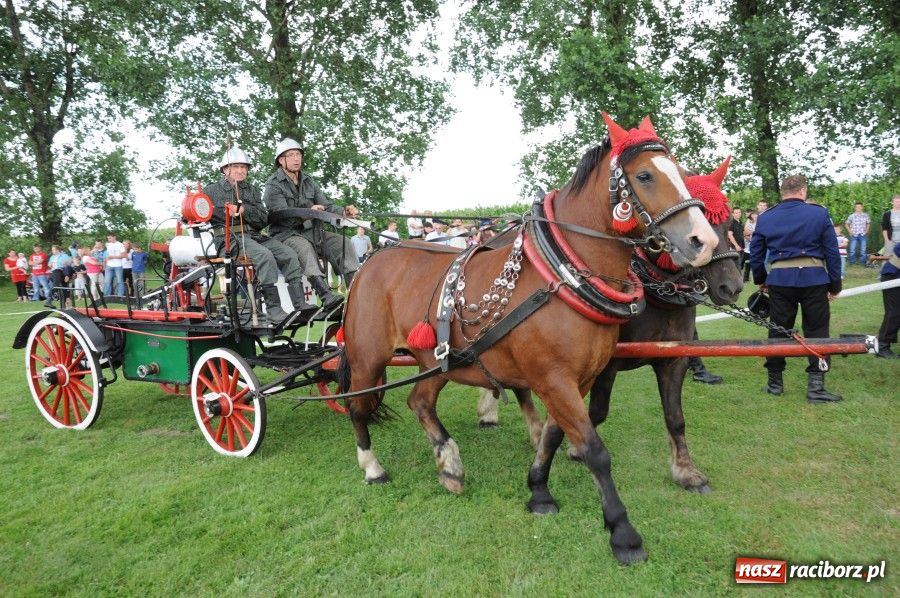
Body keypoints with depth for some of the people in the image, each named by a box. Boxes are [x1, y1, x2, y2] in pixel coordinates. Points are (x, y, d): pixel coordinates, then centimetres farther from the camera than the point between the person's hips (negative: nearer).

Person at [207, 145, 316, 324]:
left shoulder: (252, 191, 24)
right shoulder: (213, 190, 13)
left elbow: (263, 220, 10)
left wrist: (244, 210, -7)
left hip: (254, 236, 5)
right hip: (230, 239, -5)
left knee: (289, 254, -16)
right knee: (265, 255, -34)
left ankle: (299, 304, -22)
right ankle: (273, 309, -38)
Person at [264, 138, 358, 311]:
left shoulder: (309, 182, 17)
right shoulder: (273, 185, -3)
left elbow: (326, 206, 8)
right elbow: (281, 214, -18)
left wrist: (344, 211, -13)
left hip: (312, 231, 6)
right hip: (286, 233, -6)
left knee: (342, 241, -16)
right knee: (304, 247, -37)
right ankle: (326, 296, -52)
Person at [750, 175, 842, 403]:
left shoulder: (765, 218, 5)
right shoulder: (820, 213, -1)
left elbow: (755, 253, 9)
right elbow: (832, 251, 0)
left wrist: (761, 280, 22)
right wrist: (835, 284, 7)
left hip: (780, 280, 2)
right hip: (814, 279, -2)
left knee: (778, 330, 10)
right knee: (816, 331, 5)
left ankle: (775, 382, 19)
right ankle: (815, 385, 4)